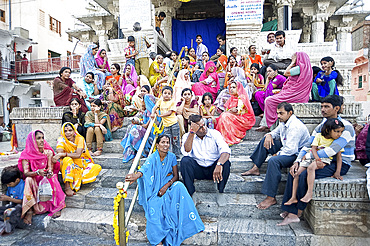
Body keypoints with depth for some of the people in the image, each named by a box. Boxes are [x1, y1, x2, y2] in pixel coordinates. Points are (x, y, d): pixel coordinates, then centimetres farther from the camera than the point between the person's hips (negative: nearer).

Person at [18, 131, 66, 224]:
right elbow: (26, 173, -17)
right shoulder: (26, 155, -8)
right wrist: (38, 172, -38)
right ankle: (29, 210, -31)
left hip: (47, 179, 1)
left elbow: (50, 167, -10)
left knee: (53, 179, -30)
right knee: (28, 180, -31)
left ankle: (56, 207, -22)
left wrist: (49, 172, -35)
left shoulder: (48, 152, -3)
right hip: (34, 180, 0)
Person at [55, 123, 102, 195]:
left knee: (97, 167, -20)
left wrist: (63, 154, -30)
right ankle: (67, 186, -35)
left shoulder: (80, 139, -8)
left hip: (82, 164, 2)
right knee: (67, 160, -36)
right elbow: (59, 153, -20)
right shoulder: (61, 140, -5)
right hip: (69, 166, -1)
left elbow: (78, 155, -20)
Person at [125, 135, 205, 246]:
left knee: (179, 186, -30)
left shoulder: (171, 157, -3)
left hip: (169, 184, 2)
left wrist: (166, 186, -21)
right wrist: (137, 175, -59)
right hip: (156, 188, -2)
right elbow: (145, 167, -35)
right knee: (154, 203, -31)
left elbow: (176, 175, -2)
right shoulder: (152, 158, -13)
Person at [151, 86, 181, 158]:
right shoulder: (160, 100, 8)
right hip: (166, 125, 3)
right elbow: (155, 107, -1)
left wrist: (160, 115, -21)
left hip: (174, 123, -3)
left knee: (175, 140, 3)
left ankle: (176, 155, 15)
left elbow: (169, 112, -14)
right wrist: (153, 113, -22)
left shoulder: (172, 102, -5)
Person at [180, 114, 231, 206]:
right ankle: (192, 194, -16)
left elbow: (226, 150, -24)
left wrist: (219, 165, -43)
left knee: (225, 162, -29)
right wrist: (192, 133, -27)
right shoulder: (187, 136, -4)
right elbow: (186, 152, -24)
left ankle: (220, 193, -10)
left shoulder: (214, 133, -8)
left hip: (213, 169, 0)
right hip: (197, 170, 1)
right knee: (185, 160, -27)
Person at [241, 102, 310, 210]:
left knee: (274, 160, -35)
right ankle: (256, 168, 12)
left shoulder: (296, 127, -26)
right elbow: (276, 133, 24)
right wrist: (269, 135, -1)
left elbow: (290, 150, -31)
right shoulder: (284, 122, 4)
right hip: (286, 148, 10)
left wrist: (278, 154, -14)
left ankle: (271, 197, -29)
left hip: (297, 154, -10)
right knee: (265, 140, 10)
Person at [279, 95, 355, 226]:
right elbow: (308, 145, 6)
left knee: (305, 174, -28)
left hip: (340, 164, -7)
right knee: (294, 172, -15)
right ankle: (291, 212, -15)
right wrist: (297, 161, -10)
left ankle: (298, 212, -10)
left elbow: (332, 150, -24)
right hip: (324, 161, 7)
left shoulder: (346, 127, -13)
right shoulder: (321, 126, 10)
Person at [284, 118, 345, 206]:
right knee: (297, 174, -11)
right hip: (312, 157, 3)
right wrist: (317, 159, -22)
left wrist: (337, 172, -10)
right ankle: (293, 197, -6)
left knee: (310, 167, -36)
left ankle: (310, 193, -32)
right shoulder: (319, 136, 3)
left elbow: (339, 156, -1)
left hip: (325, 159, -3)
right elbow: (313, 148, -4)